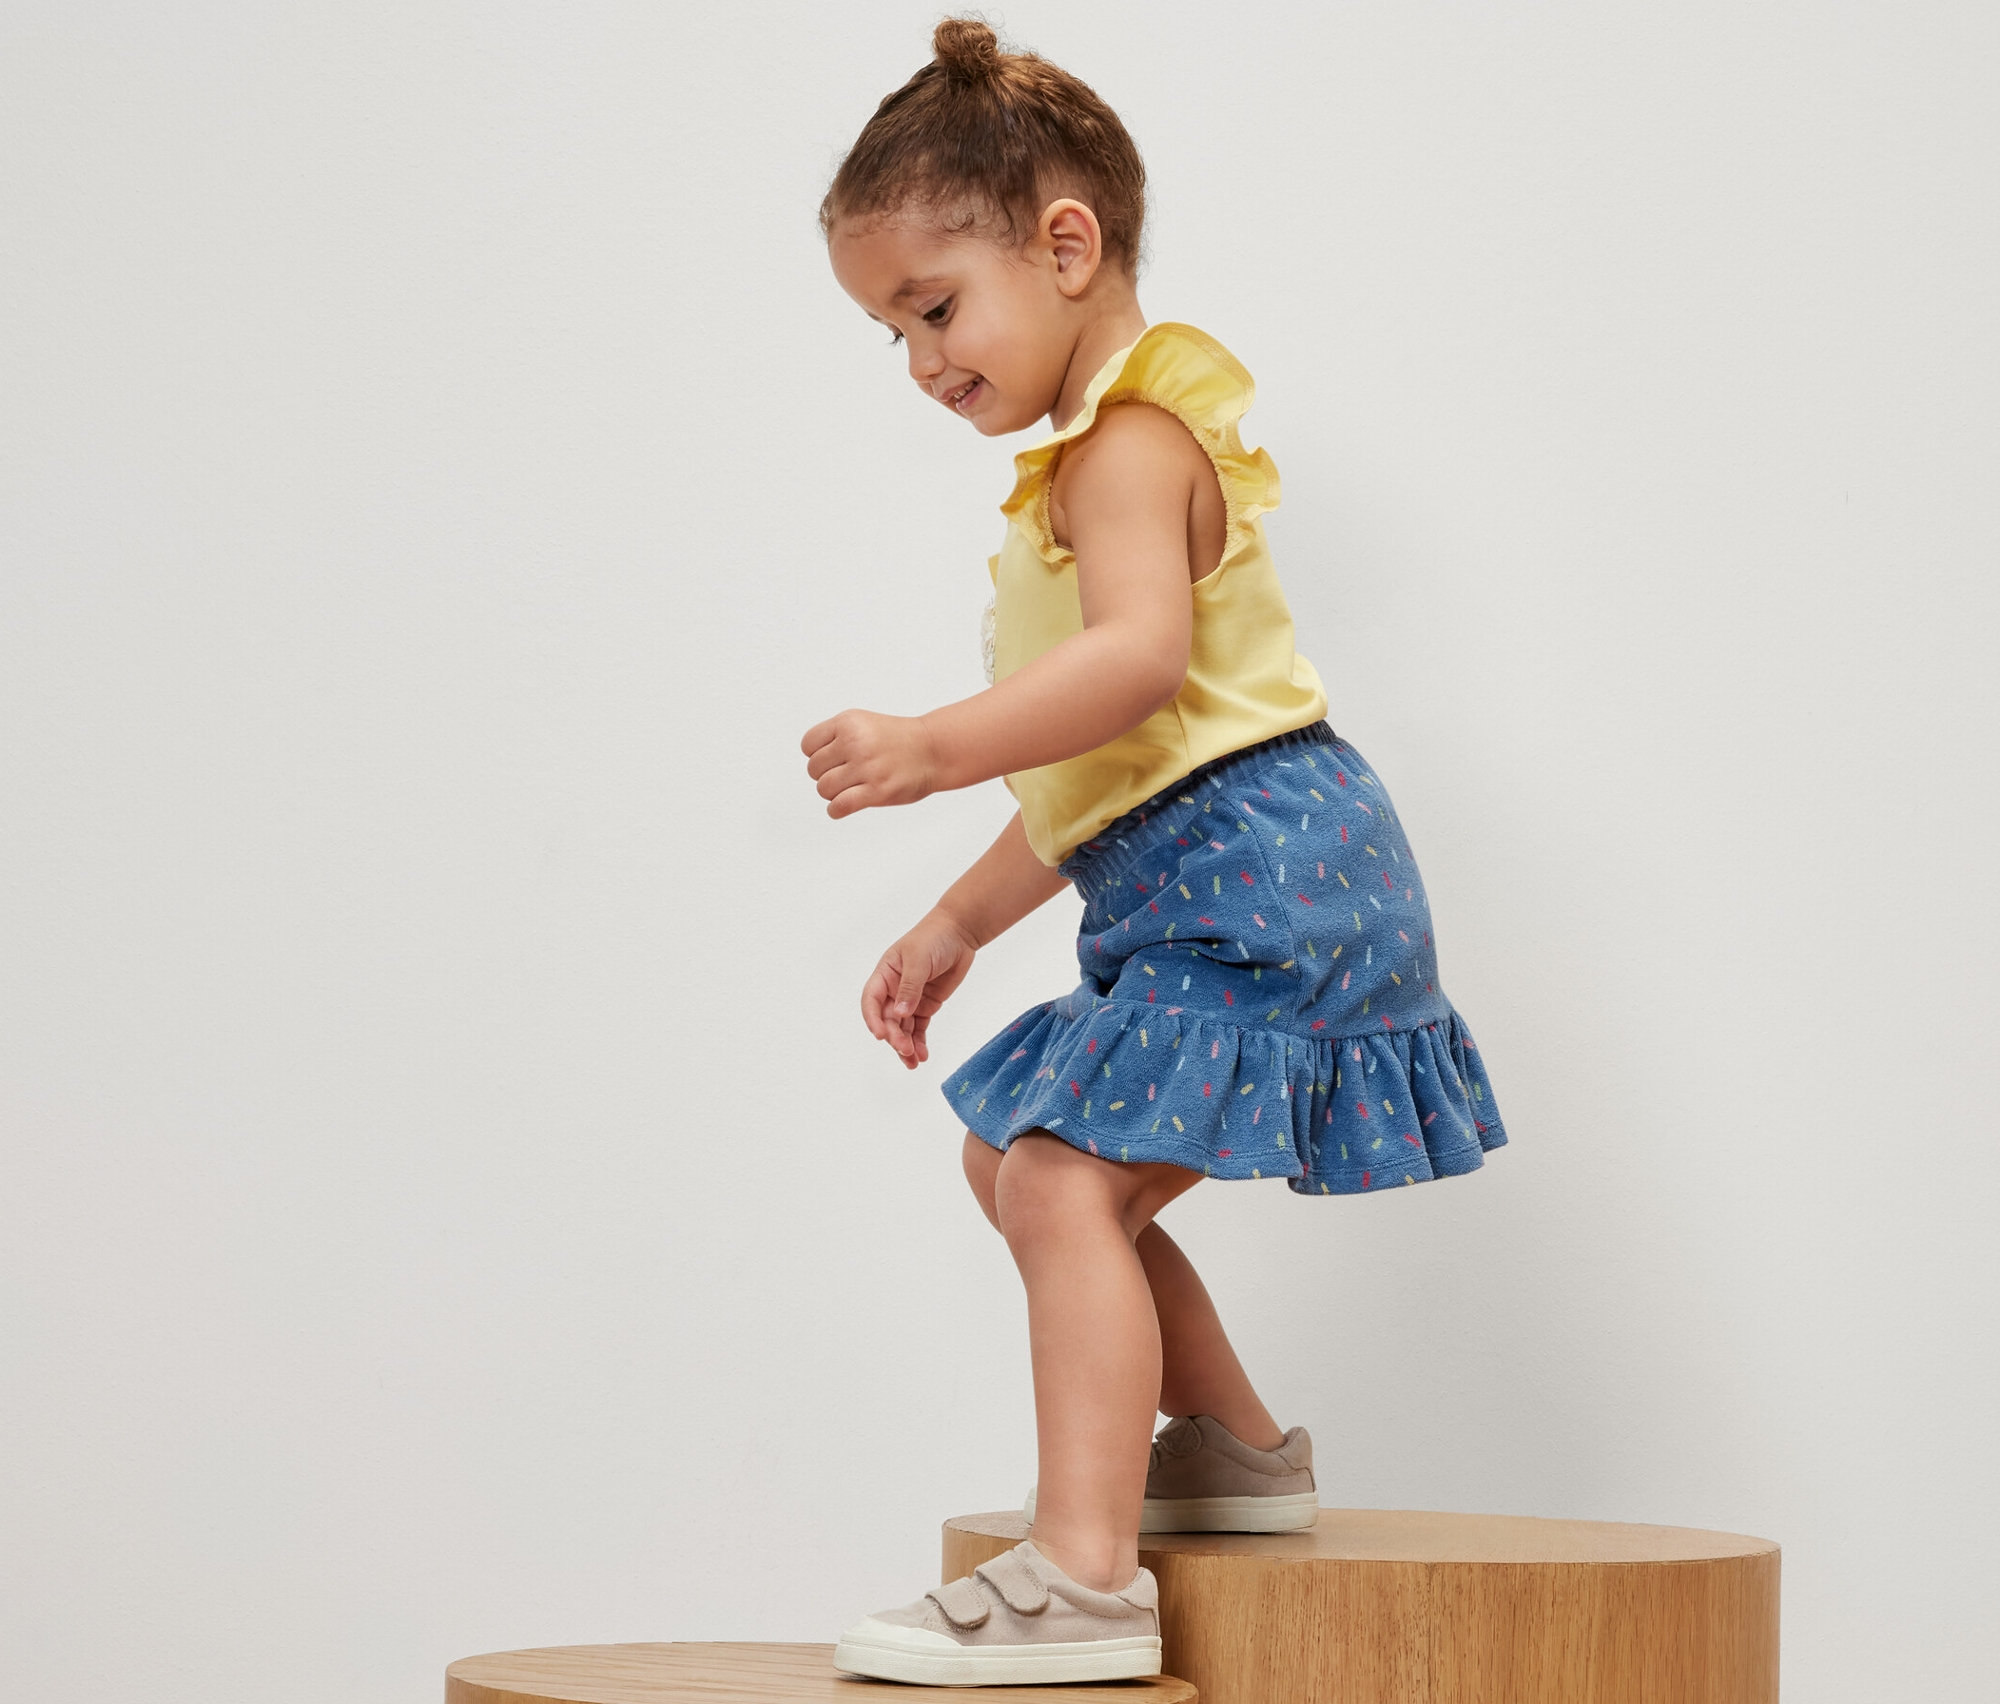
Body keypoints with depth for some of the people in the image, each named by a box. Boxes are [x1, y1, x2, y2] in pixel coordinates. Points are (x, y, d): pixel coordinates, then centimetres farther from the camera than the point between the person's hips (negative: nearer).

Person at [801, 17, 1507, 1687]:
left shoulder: (1132, 438, -10)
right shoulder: (1102, 459, 23)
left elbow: (1140, 660, -30)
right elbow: (1094, 774, 27)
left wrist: (932, 751, -35)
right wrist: (960, 923, 26)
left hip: (1254, 867, -11)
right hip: (1192, 893, 11)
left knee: (1065, 1181, -20)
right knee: (1017, 1160, 21)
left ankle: (1084, 1577, -24)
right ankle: (1235, 1447, 29)